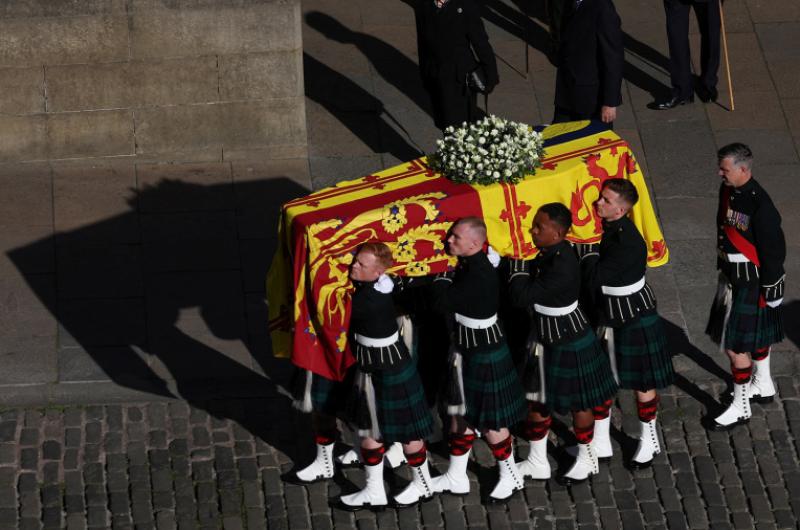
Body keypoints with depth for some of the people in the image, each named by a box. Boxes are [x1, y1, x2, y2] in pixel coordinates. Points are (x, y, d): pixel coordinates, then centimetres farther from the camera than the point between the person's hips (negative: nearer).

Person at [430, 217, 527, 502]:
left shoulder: (478, 277, -31)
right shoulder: (470, 265, -1)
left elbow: (443, 302, -30)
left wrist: (443, 279, -14)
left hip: (484, 353, -9)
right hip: (466, 348, 9)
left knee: (489, 419, 6)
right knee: (460, 413, 18)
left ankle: (510, 476, 24)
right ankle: (456, 477, 30)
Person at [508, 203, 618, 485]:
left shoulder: (562, 266, -33)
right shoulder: (549, 254, -5)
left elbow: (523, 296, -33)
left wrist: (517, 263, -23)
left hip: (569, 343, -9)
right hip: (547, 340, 9)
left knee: (578, 402, 13)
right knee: (537, 398, 17)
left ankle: (587, 461, 34)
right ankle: (537, 462, 33)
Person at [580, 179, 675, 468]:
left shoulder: (627, 242, -29)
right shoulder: (607, 229, -4)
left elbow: (596, 276, -28)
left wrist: (589, 256, -16)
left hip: (635, 318, -8)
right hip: (607, 314, 8)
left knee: (642, 380, 10)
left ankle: (649, 441, 28)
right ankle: (600, 442, 27)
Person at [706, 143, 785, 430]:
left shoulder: (760, 205, -28)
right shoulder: (727, 191, -2)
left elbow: (773, 250, -21)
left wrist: (772, 290, -16)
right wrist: (722, 264, 24)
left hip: (750, 282, -9)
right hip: (731, 275, 9)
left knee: (736, 344, -5)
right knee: (756, 335, 26)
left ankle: (740, 407, 7)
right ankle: (763, 386, 44)